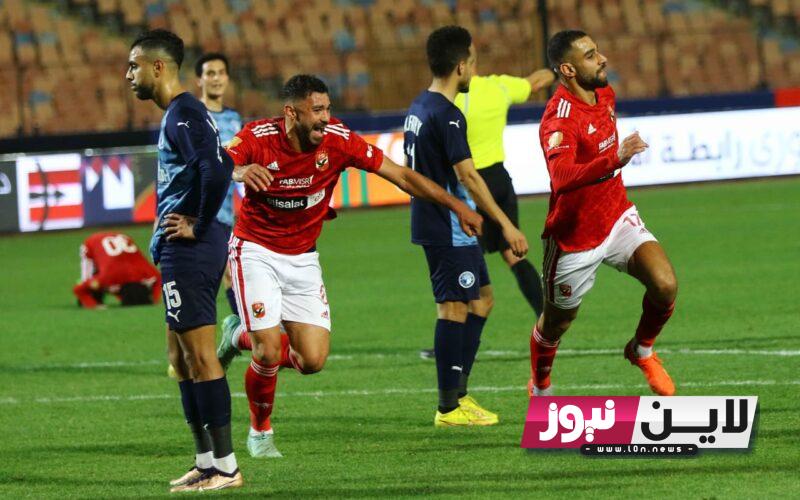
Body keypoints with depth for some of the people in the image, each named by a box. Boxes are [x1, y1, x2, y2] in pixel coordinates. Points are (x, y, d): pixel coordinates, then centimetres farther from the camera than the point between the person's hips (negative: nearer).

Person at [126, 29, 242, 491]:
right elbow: (220, 166, 26)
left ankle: (226, 467, -6)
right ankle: (207, 460, 20)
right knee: (182, 358, 15)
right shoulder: (182, 112, 17)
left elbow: (217, 170, -28)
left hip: (189, 251, -11)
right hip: (180, 250, 11)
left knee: (200, 357, -8)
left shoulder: (183, 114, -15)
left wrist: (199, 225, -17)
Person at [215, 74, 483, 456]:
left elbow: (400, 175, -6)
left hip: (302, 258, 4)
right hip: (256, 250, -4)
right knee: (269, 353, -14)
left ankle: (242, 335, 23)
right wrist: (239, 171, -57)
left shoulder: (337, 140, -12)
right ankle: (260, 430, 15)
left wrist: (456, 206, -10)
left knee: (313, 360, -6)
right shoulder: (258, 138, -19)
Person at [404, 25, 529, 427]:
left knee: (481, 298, 16)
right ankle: (449, 407, -4)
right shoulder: (447, 115, -18)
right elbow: (467, 176, -23)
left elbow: (411, 169, 21)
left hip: (430, 223, 10)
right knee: (454, 307, -6)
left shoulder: (418, 109, 12)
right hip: (449, 230, -10)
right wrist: (506, 225, -22)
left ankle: (458, 392, 18)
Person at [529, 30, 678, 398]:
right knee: (559, 320, 13)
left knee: (665, 285, -16)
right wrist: (614, 160, -60)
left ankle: (642, 351, 13)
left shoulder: (604, 94, -2)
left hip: (617, 218, 6)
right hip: (575, 238, -6)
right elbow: (562, 177, -48)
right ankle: (539, 388, 42)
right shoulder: (559, 120, -29)